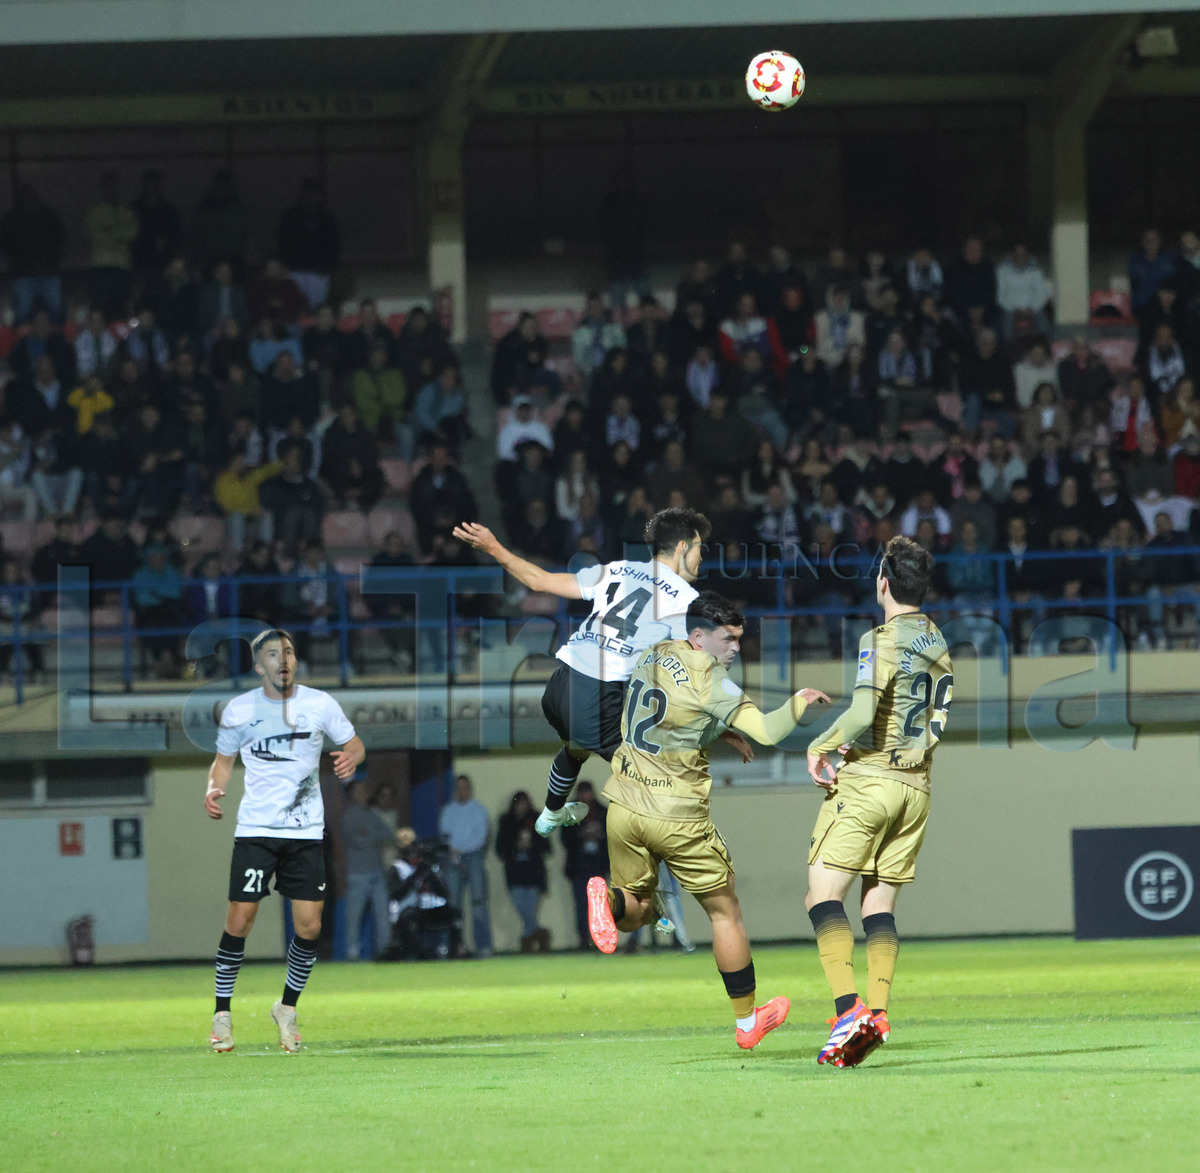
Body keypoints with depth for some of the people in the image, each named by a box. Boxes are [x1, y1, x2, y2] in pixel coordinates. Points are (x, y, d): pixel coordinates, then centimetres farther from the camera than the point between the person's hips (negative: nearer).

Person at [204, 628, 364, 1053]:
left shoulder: (319, 703, 1)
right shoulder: (239, 710, 1)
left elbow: (354, 744, 10)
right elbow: (224, 759, 13)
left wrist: (352, 757, -14)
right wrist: (214, 790, -8)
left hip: (306, 830, 1)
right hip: (255, 829, -1)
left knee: (309, 925, -4)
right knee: (239, 920, -9)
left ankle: (287, 1008, 18)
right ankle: (222, 1013, 5)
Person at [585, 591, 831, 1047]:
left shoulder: (651, 657, 5)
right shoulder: (711, 682, -16)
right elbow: (767, 732, -21)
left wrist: (721, 734, 19)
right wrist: (801, 699, -4)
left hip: (625, 806, 5)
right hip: (679, 817, -5)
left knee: (637, 912, 20)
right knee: (725, 910, 13)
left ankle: (610, 899, -16)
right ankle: (748, 1022, 21)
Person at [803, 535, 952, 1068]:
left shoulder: (882, 641, -12)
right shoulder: (938, 645, 12)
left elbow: (862, 714, -21)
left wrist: (819, 748, -7)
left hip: (867, 780, -7)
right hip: (915, 786, 7)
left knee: (823, 894, -7)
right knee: (880, 904, 9)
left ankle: (849, 1008, -22)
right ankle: (877, 1011, -5)